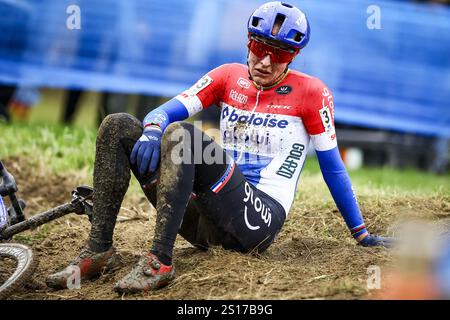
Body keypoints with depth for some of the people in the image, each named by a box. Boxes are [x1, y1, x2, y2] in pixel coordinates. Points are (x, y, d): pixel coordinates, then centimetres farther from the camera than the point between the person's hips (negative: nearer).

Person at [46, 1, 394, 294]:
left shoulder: (310, 92, 0)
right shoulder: (230, 76, 11)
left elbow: (333, 167, 4)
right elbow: (168, 110, 0)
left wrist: (363, 235, 7)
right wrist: (151, 130, -24)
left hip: (260, 221, -6)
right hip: (209, 219, 6)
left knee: (180, 133, -29)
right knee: (118, 126, -7)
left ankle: (159, 261, -36)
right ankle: (99, 250, -14)